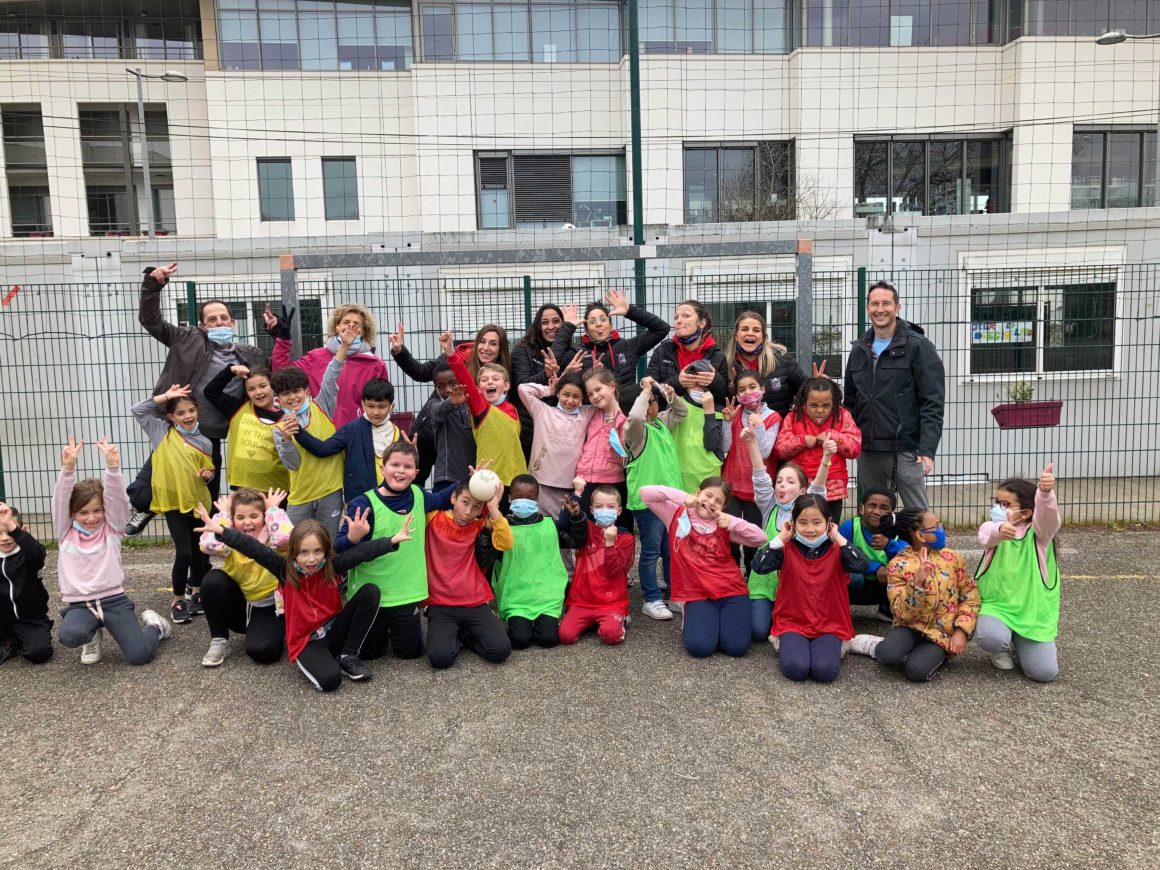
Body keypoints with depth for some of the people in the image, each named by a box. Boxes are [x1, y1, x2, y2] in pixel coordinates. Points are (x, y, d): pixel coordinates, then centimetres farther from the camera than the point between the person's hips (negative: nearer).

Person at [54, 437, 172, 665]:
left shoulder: (112, 529, 4)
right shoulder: (66, 533, 5)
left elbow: (117, 497, -11)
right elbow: (60, 500, -9)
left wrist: (113, 466, -29)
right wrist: (67, 469, -26)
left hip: (113, 599, -1)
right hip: (79, 604, 1)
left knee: (140, 655, -15)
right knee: (69, 636, -34)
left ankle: (153, 624, 21)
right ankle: (91, 634, 5)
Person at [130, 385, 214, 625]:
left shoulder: (204, 442, 6)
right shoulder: (162, 432, 1)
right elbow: (138, 410, -6)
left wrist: (207, 474, -6)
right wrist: (165, 397, -9)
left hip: (197, 501, 3)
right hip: (173, 501, -3)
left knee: (198, 550, 14)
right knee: (184, 553, -8)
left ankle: (196, 592, 33)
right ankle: (178, 600, 10)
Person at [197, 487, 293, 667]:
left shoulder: (272, 538, -14)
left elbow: (286, 537, -40)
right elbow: (208, 545, -32)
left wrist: (273, 509, -23)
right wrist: (224, 514, -18)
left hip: (270, 608, -3)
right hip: (240, 605, 4)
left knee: (261, 650, -31)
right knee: (213, 579, -25)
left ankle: (280, 631, 8)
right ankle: (219, 641, -8)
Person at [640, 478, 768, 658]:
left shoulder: (724, 525, 5)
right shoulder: (677, 514, 0)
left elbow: (760, 539, -3)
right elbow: (645, 492, -10)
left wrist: (732, 522, -16)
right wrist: (682, 496, -17)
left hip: (731, 591, 2)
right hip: (697, 595, -1)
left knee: (737, 647, -14)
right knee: (700, 646, -21)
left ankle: (720, 620, 19)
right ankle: (695, 622, 14)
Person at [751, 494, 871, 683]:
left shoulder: (836, 550, -2)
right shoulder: (787, 549, -4)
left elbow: (862, 565, -21)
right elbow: (759, 566, -19)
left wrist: (837, 537, -15)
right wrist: (781, 537, -16)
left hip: (829, 626, 0)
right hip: (792, 623, 0)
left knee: (825, 670, -24)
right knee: (796, 668, -25)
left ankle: (834, 646, 10)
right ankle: (785, 644, 9)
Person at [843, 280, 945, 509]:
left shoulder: (918, 347, -4)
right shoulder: (859, 350, 13)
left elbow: (933, 404, -9)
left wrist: (927, 450, -17)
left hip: (906, 451, -5)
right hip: (867, 452, 5)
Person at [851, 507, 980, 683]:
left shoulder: (952, 558, 0)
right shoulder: (898, 565, -10)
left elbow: (970, 595, 4)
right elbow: (903, 614, -16)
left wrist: (961, 630, -10)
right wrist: (918, 582, -31)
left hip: (942, 631, 1)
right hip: (912, 626, -1)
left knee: (917, 671, -26)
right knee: (888, 655, -33)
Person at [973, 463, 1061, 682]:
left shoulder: (1038, 533, -6)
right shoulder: (992, 528, -3)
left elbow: (1047, 515, -30)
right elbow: (987, 535, -29)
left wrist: (1045, 492, -54)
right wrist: (999, 531, -55)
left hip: (1034, 611, 0)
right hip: (996, 605, 0)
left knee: (1044, 672, -10)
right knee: (990, 637, -33)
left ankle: (1020, 644, 25)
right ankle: (1003, 647, 7)